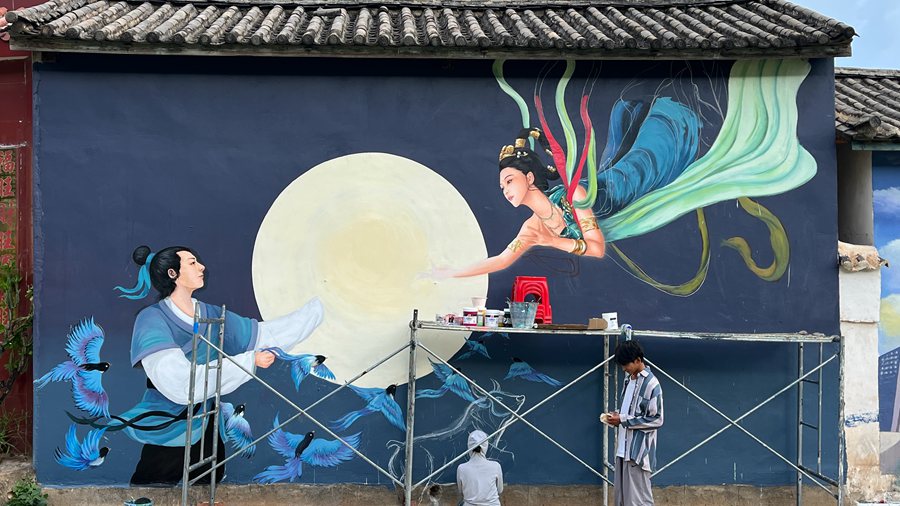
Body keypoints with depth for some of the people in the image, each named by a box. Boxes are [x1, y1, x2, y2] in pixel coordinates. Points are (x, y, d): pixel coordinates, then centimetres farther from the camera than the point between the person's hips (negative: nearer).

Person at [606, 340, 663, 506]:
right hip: (623, 448, 8)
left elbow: (656, 419, -16)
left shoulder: (651, 384, -13)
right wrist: (617, 415, 2)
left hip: (638, 450, -8)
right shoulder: (628, 379, 12)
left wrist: (623, 420, -17)